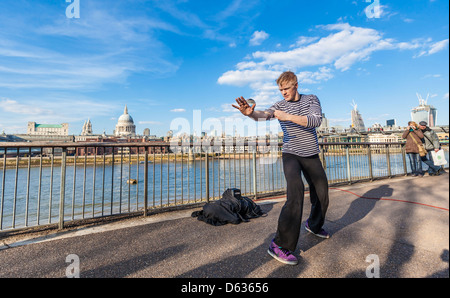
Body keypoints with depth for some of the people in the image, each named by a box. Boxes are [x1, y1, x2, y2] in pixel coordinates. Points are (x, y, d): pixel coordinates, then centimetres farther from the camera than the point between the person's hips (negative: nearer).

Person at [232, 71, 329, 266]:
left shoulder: (311, 100, 3)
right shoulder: (280, 105, 0)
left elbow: (316, 120, -16)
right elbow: (264, 115, -21)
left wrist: (289, 117, -28)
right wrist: (250, 113, -44)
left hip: (311, 155, 4)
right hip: (290, 154, -3)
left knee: (322, 196, 10)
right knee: (296, 192, -26)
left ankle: (314, 225, 41)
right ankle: (280, 245, -19)